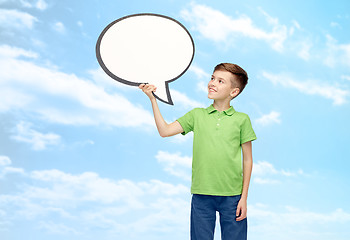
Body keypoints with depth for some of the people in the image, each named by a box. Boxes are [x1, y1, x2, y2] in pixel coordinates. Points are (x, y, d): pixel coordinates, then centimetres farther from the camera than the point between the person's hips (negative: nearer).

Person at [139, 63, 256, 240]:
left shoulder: (241, 119, 1)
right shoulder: (197, 115, 7)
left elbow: (247, 160, 3)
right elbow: (165, 131, 1)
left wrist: (244, 197, 0)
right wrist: (152, 99, -4)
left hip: (232, 196, -1)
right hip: (201, 195, 1)